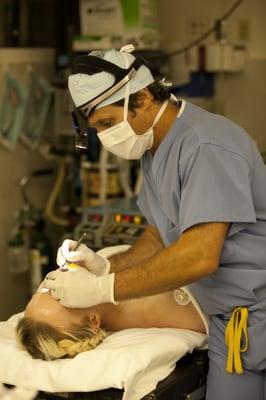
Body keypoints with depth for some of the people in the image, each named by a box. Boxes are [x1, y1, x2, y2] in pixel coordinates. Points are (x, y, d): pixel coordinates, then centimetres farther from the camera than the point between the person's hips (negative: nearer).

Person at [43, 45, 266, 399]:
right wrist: (106, 267, -3)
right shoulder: (154, 148, 9)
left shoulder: (206, 146, -21)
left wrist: (101, 289, -21)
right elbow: (159, 236, 15)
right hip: (230, 318, 8)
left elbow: (199, 257, -27)